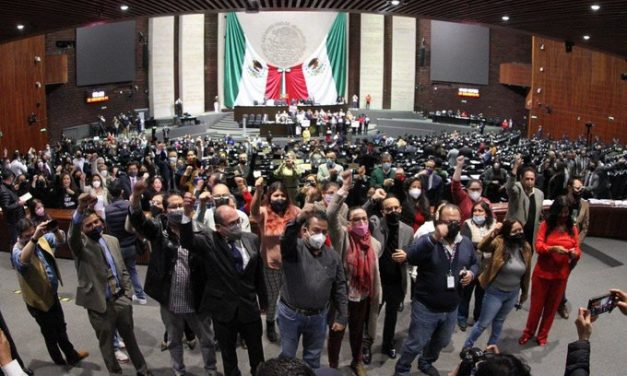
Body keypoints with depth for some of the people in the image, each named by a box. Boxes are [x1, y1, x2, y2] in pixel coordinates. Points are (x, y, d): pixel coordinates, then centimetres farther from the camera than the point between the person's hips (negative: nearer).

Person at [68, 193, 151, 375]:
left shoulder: (113, 240, 6)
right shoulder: (80, 244, -10)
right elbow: (73, 235, -35)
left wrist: (128, 294, 4)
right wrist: (80, 210, -54)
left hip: (121, 301, 4)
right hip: (100, 305, -4)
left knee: (130, 338, 19)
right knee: (106, 343, 13)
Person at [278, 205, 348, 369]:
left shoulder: (333, 256, 0)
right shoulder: (294, 248, -10)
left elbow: (340, 288, 5)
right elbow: (286, 239, -36)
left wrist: (342, 318, 3)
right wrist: (298, 219, -54)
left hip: (318, 316, 3)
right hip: (290, 314, -3)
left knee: (313, 359, 19)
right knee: (287, 357, 14)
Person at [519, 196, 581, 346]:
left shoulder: (573, 228, -1)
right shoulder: (545, 224, -8)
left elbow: (577, 250, -1)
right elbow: (538, 246, -14)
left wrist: (575, 253, -24)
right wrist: (553, 248, -32)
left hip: (561, 275, 2)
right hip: (542, 272, -2)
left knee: (552, 306, 15)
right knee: (536, 304, 12)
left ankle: (542, 335, 33)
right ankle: (528, 332, 32)